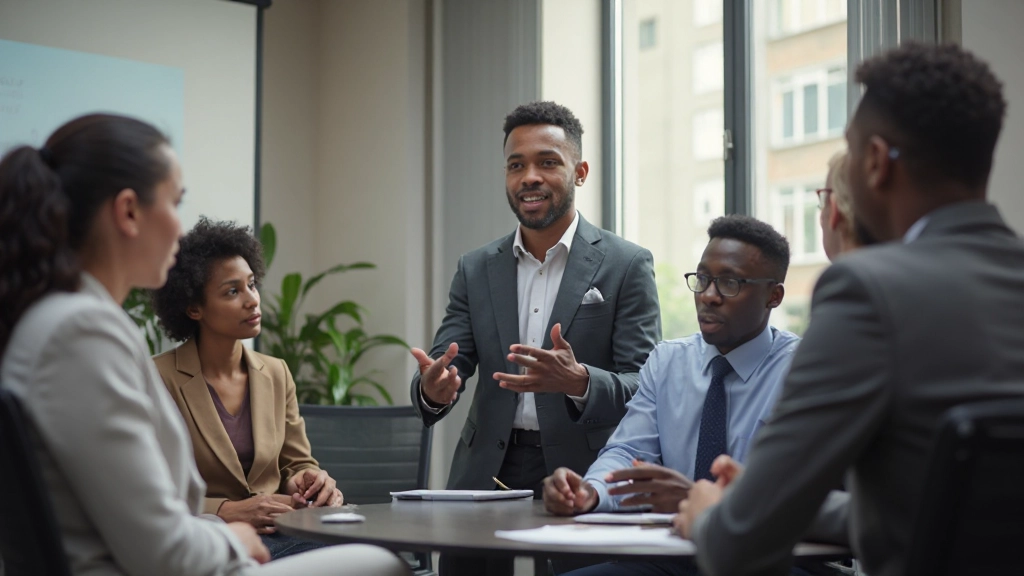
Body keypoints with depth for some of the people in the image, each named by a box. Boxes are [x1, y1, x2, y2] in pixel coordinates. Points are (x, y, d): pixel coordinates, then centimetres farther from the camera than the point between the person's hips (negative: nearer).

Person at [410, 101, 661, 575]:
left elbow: (645, 389, -5)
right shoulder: (476, 269, 12)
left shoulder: (626, 265, 0)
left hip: (582, 479, -3)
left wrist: (578, 382, -26)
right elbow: (445, 366, 7)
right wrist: (433, 389, -18)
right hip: (489, 473, 3)